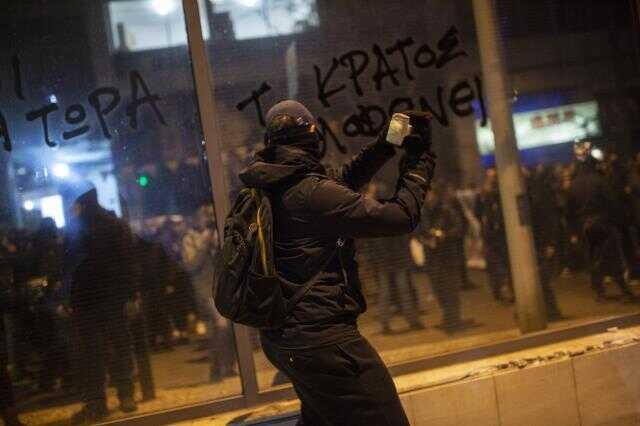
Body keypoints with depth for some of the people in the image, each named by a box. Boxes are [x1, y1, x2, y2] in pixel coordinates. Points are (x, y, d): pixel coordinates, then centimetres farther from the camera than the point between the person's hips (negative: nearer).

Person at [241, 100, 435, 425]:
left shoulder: (269, 185, 4)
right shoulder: (312, 192, -22)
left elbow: (340, 181, 19)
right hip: (321, 339, -10)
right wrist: (419, 161, -2)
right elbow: (400, 218, -16)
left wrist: (384, 147, 10)